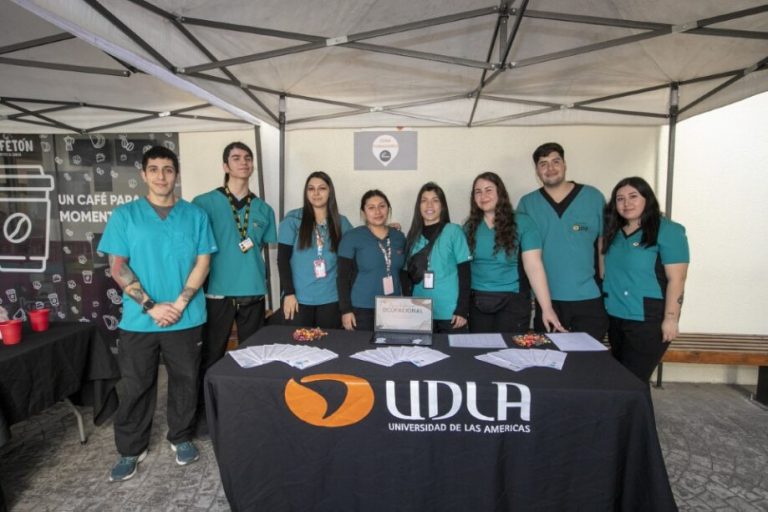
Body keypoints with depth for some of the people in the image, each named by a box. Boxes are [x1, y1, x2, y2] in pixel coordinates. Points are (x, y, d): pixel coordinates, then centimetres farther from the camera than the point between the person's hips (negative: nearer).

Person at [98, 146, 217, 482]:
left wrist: (178, 305, -11)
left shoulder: (195, 215, 3)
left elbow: (202, 263, -1)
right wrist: (151, 306, -12)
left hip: (186, 319, 0)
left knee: (185, 381, 12)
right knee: (135, 386, 11)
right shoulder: (124, 215, 2)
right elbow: (118, 267, -3)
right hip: (138, 320, 0)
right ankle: (131, 449, 30)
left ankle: (181, 438, 32)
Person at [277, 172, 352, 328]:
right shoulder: (293, 219, 0)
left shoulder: (341, 222, 6)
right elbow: (283, 259, -3)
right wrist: (289, 293, -9)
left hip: (331, 299, 2)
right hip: (299, 298, -2)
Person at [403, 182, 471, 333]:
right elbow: (408, 275, 11)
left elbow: (464, 272, -6)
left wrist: (462, 310, -11)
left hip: (449, 312, -3)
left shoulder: (453, 231, -3)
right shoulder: (413, 236, 7)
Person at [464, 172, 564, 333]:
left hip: (512, 300, -3)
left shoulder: (522, 222, -4)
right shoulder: (470, 226, 6)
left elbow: (534, 267, -10)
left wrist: (547, 308, -15)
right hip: (477, 301, 3)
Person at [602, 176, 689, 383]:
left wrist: (670, 319, -18)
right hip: (615, 318, 7)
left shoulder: (667, 230, -8)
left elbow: (676, 279, -14)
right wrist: (607, 303, 11)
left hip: (648, 321, -6)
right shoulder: (614, 232, 11)